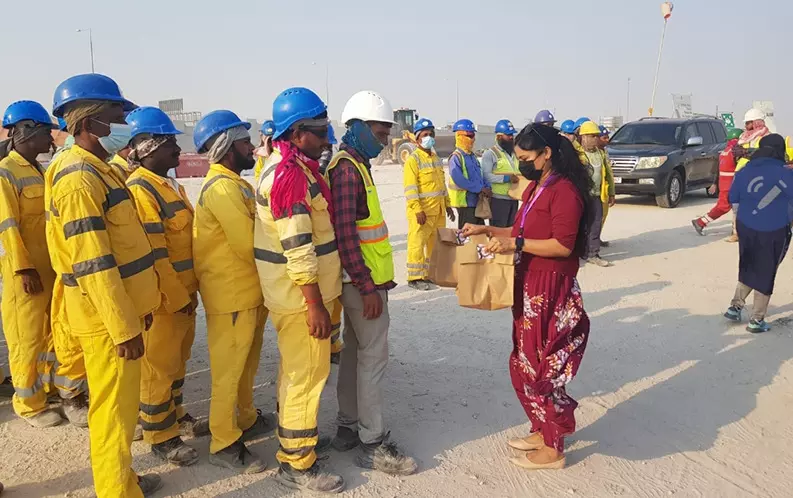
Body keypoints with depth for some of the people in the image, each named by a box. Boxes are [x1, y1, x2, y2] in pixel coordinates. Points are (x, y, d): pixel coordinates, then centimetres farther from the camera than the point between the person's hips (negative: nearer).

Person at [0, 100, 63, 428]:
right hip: (27, 272, -8)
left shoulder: (38, 171, 13)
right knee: (28, 338, 2)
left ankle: (51, 390, 33)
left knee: (53, 333, 17)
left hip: (52, 268, 8)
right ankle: (30, 405, 15)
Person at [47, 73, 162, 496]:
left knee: (120, 404, 20)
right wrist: (124, 327, -21)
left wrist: (138, 305, 19)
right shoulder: (78, 179, -18)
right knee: (114, 409, 2)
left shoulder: (97, 170, 13)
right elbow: (94, 267, -22)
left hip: (121, 304, 10)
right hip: (106, 316, -10)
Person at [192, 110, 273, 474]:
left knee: (246, 361, 21)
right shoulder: (222, 187, -19)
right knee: (228, 368, 2)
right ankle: (224, 443, 14)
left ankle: (246, 420, 38)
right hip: (231, 295, -10)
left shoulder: (233, 183, 14)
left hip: (248, 291, 10)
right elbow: (248, 245, -23)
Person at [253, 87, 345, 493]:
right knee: (307, 375, 0)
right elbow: (297, 247, -24)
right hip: (300, 296, -10)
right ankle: (297, 465, 13)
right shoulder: (292, 174, -20)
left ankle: (292, 438, 38)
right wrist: (315, 303, -22)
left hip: (298, 293, 10)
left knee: (295, 371, 21)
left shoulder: (292, 168, 13)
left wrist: (322, 295, 23)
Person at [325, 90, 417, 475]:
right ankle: (372, 444, 8)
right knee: (373, 357, -3)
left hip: (364, 278, 10)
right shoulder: (347, 169, -18)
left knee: (355, 353, 15)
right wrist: (368, 287, -23)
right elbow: (344, 234, -24)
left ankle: (348, 428, 27)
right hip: (363, 281, -10)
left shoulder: (356, 164, 13)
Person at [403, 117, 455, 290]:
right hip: (422, 211, -8)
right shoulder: (413, 159, -10)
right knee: (417, 243, -6)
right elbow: (410, 187, -16)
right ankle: (415, 278, 0)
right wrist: (417, 210, -22)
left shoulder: (436, 158, 17)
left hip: (438, 210, 8)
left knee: (436, 242, 14)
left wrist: (448, 204, 19)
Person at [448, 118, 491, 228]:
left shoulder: (472, 156, 15)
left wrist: (487, 187, -2)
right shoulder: (456, 157, -14)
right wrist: (480, 189, -21)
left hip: (477, 201, 9)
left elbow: (480, 175, 19)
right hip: (465, 202, -9)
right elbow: (458, 179, -25)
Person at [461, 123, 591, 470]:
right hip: (529, 285, 10)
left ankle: (552, 449, 15)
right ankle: (542, 431, 32)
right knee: (526, 363, 16)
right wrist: (488, 230, 12)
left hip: (551, 290, -10)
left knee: (541, 367, 0)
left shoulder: (564, 191, -16)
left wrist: (515, 244, -23)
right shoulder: (537, 187, 15)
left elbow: (562, 246, -22)